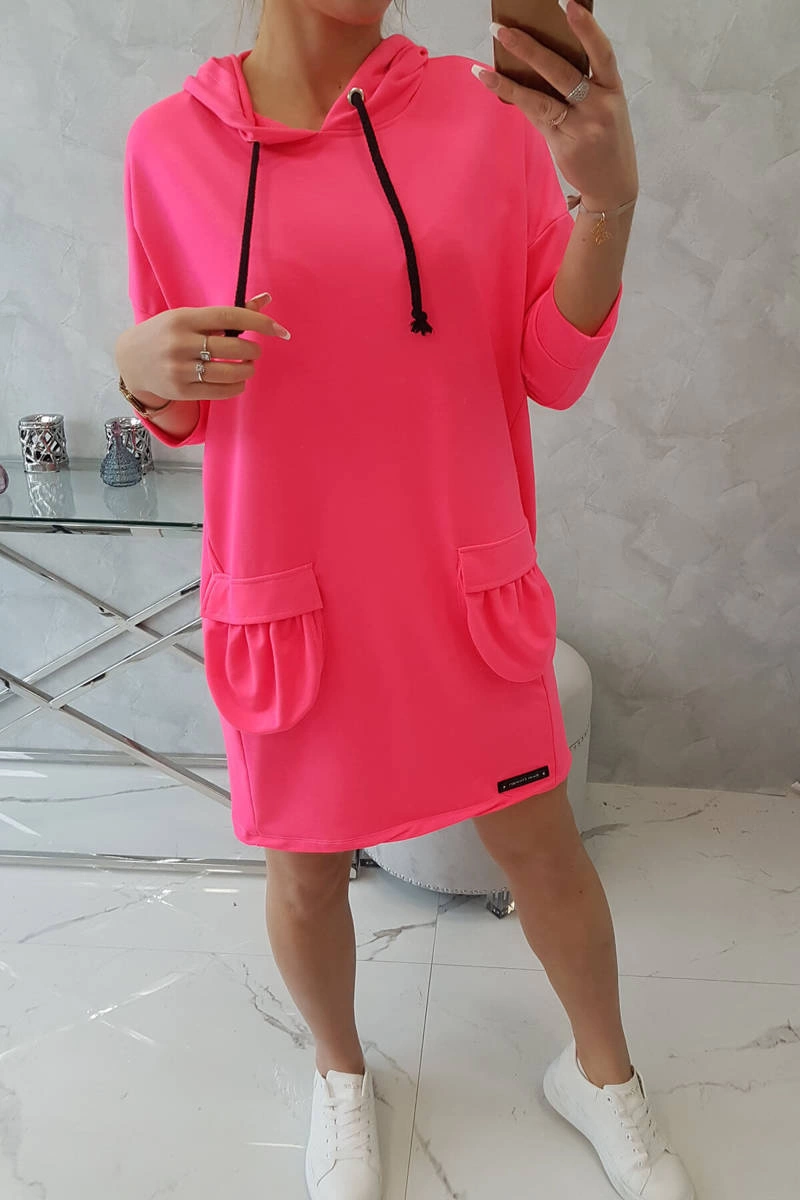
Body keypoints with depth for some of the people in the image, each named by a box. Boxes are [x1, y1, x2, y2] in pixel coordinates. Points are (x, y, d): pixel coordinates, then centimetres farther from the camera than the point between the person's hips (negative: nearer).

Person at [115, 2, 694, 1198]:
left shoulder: (489, 115, -3)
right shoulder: (171, 145, -2)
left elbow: (554, 369, -4)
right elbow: (182, 412, 5)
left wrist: (609, 193, -20)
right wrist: (144, 369, -18)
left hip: (464, 587, 1)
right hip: (290, 595, 0)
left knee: (542, 845, 14)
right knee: (307, 872, 16)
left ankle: (601, 1071, 45)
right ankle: (341, 1074, 49)